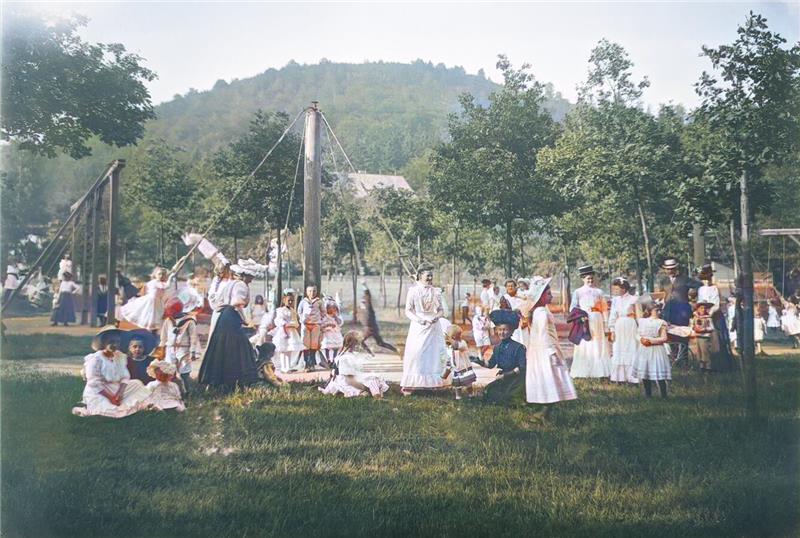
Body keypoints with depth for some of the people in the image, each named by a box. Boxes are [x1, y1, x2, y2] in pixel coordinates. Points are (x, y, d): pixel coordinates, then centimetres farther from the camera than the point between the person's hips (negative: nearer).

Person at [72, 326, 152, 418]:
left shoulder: (121, 357, 3)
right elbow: (94, 383, -19)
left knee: (137, 383, -2)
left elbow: (125, 377, 0)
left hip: (115, 390, 7)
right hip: (97, 393, -7)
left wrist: (119, 394, -18)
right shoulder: (96, 359, -16)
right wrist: (110, 397, -21)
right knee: (114, 412, -27)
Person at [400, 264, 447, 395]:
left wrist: (437, 316, -14)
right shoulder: (413, 290, -2)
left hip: (433, 326, 3)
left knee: (433, 353, 3)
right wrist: (418, 320, -19)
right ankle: (409, 385, -2)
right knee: (415, 354, -6)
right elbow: (408, 310, -3)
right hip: (418, 327, -3)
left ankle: (432, 382, 12)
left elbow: (441, 310, 9)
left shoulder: (435, 291, 6)